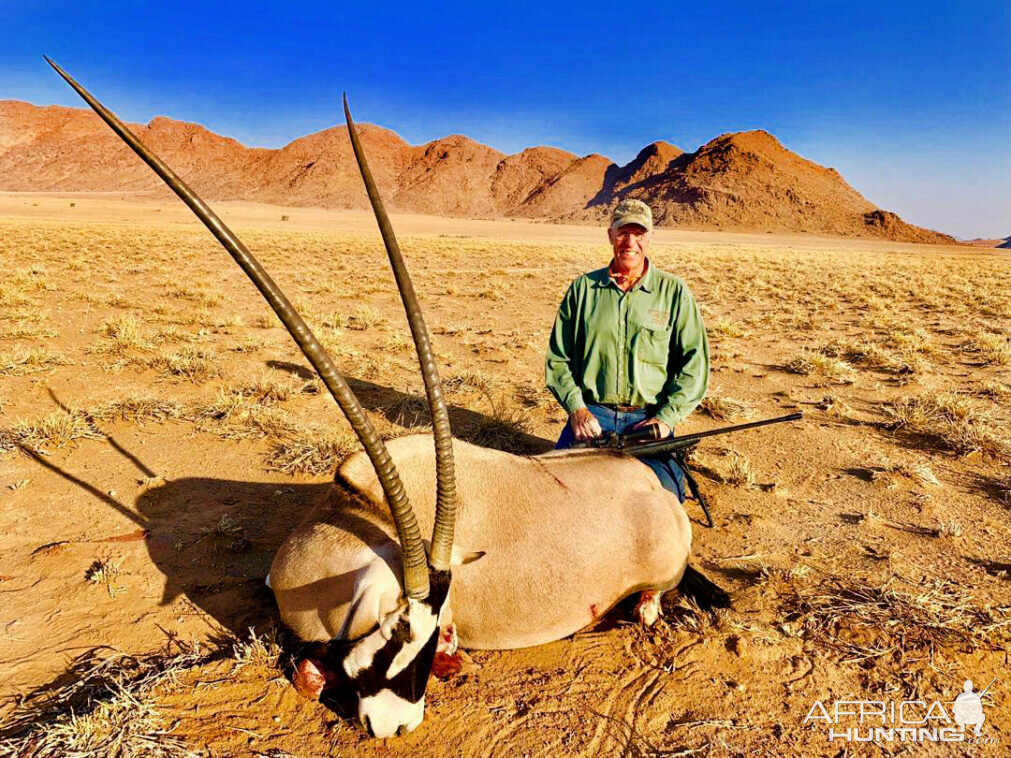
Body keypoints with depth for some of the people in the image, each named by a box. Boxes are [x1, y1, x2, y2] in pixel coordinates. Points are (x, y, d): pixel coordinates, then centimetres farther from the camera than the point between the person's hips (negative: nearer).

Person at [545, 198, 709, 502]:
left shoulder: (674, 292, 5)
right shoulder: (583, 288, 8)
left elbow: (695, 363, 2)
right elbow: (558, 358, 10)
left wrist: (666, 418, -8)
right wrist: (576, 408, -4)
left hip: (650, 418, -1)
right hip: (591, 415, 1)